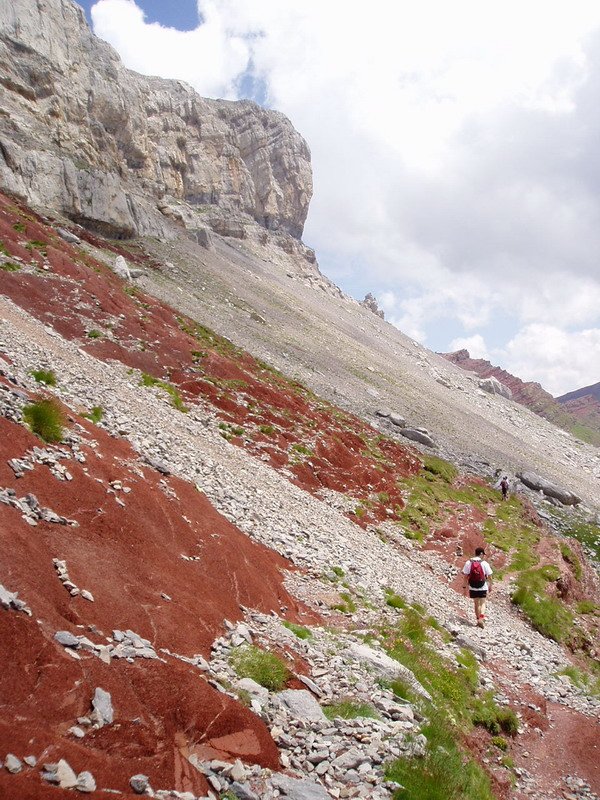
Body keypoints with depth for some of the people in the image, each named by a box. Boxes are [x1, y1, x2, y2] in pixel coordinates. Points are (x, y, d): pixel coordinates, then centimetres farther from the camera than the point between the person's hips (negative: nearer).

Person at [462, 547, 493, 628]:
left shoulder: (468, 563, -5)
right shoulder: (484, 563, -10)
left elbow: (465, 576, -3)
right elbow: (489, 577, -4)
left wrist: (464, 587, 6)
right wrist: (490, 587, 9)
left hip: (473, 588, 2)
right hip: (483, 587, -2)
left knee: (476, 604, 17)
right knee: (482, 603, 9)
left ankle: (478, 619, 23)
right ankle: (481, 617, -12)